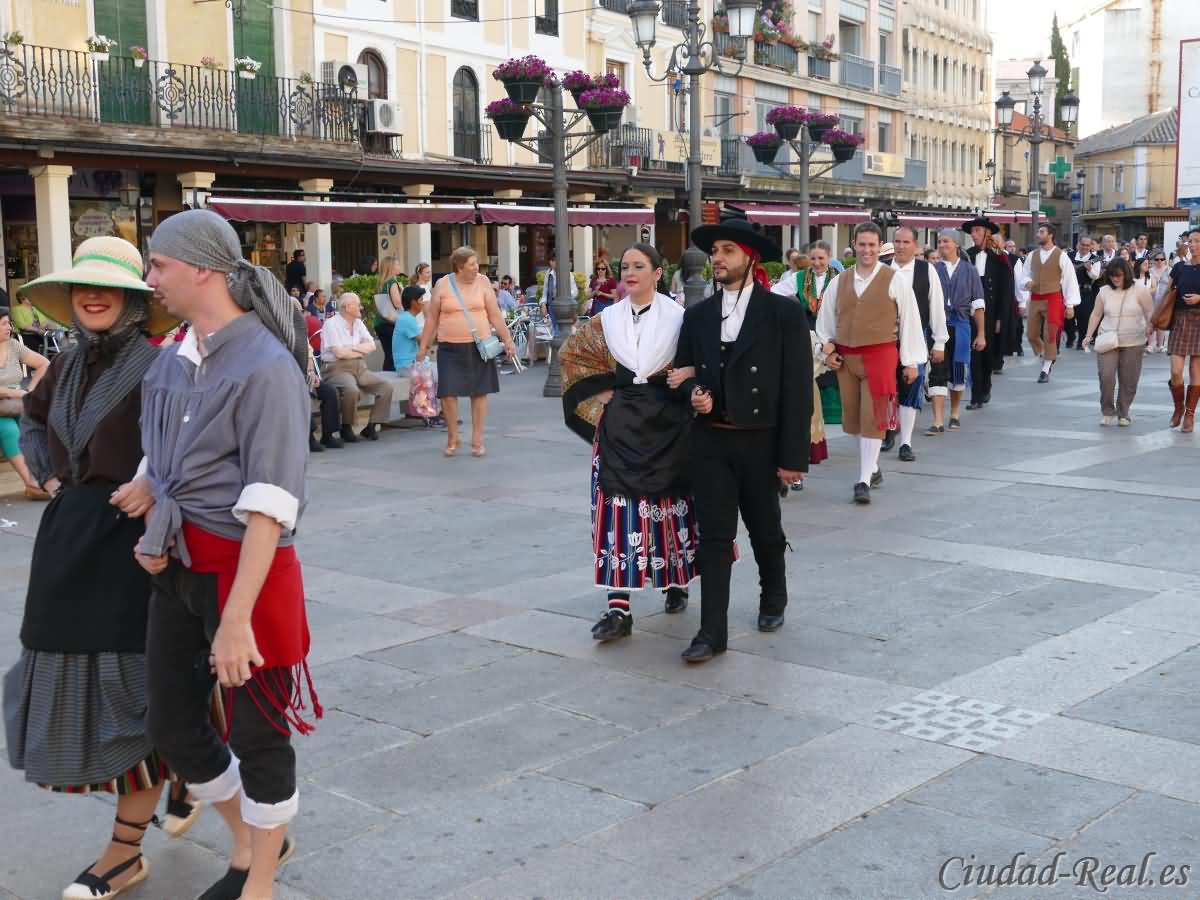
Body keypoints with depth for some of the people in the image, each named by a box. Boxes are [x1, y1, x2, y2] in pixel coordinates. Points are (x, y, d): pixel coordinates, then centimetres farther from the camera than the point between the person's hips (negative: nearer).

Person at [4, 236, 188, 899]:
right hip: (67, 539, 8)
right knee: (78, 682, 15)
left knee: (130, 692, 0)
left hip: (127, 539, -7)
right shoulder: (68, 366, 9)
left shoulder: (154, 367, -12)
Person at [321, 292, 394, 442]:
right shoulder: (331, 324, -6)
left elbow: (371, 345, 5)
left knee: (386, 386, -12)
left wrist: (352, 348, -12)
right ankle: (346, 428, -15)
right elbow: (339, 353, -15)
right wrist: (361, 351, -1)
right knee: (352, 390, -37)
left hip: (360, 368, 7)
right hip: (338, 368, -7)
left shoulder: (358, 323, 15)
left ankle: (371, 426, -6)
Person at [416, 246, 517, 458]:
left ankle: (477, 441, 15)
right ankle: (452, 439, 14)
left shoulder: (482, 282, 3)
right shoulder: (442, 285, 0)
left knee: (480, 392, 4)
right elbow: (432, 319, 5)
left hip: (479, 346, 1)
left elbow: (495, 315, 5)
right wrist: (423, 348, 5)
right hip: (450, 348, -1)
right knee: (448, 393, -5)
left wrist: (507, 340, 1)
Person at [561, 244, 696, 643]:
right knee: (618, 512, -5)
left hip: (668, 425, -2)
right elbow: (573, 353, 14)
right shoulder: (607, 320, 5)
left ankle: (677, 583, 32)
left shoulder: (678, 318, -4)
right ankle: (619, 606, -6)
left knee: (671, 505, 9)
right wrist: (603, 396, 6)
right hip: (619, 426, 2)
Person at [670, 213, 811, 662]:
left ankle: (773, 601, 40)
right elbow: (684, 370, 16)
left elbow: (797, 388, -8)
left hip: (760, 442, -2)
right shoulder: (697, 314, 6)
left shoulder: (785, 313, -6)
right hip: (709, 440, 2)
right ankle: (712, 631, 2)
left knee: (765, 531, 15)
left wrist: (793, 456, -12)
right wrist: (695, 392, -9)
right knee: (714, 536, 0)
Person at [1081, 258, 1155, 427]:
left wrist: (1149, 328, -17)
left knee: (1128, 381, 4)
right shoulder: (1104, 292, 5)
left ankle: (1123, 414, 20)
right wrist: (1089, 335, 4)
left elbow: (1151, 314, -1)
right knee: (1106, 376, -12)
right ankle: (1108, 412, 4)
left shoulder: (1140, 290, -2)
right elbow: (1096, 314, 12)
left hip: (1133, 343, -1)